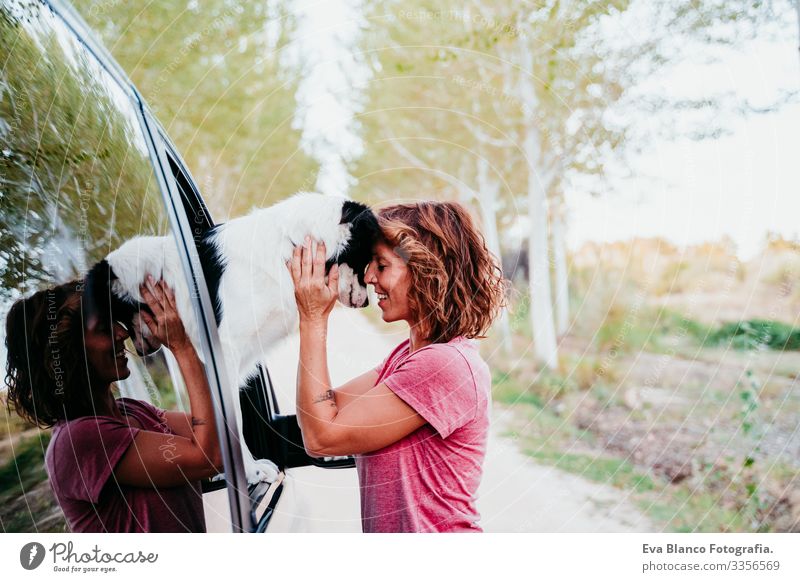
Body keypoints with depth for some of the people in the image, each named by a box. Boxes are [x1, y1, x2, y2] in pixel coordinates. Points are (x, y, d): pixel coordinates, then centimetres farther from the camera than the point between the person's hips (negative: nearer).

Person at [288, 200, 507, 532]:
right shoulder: (409, 354, 8)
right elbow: (333, 406, 4)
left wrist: (313, 319, -12)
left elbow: (321, 436, -16)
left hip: (432, 531, -7)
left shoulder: (448, 365, -19)